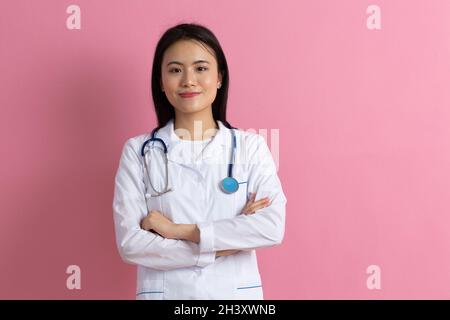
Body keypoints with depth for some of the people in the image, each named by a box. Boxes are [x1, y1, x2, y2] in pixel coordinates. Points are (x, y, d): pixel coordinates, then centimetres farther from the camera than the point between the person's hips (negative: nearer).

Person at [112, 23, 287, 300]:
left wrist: (178, 230, -18)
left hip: (237, 291, 1)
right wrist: (223, 246, -17)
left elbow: (273, 227, -16)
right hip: (164, 292, 0)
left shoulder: (251, 146, -4)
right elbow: (129, 244, -12)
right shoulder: (138, 151, -5)